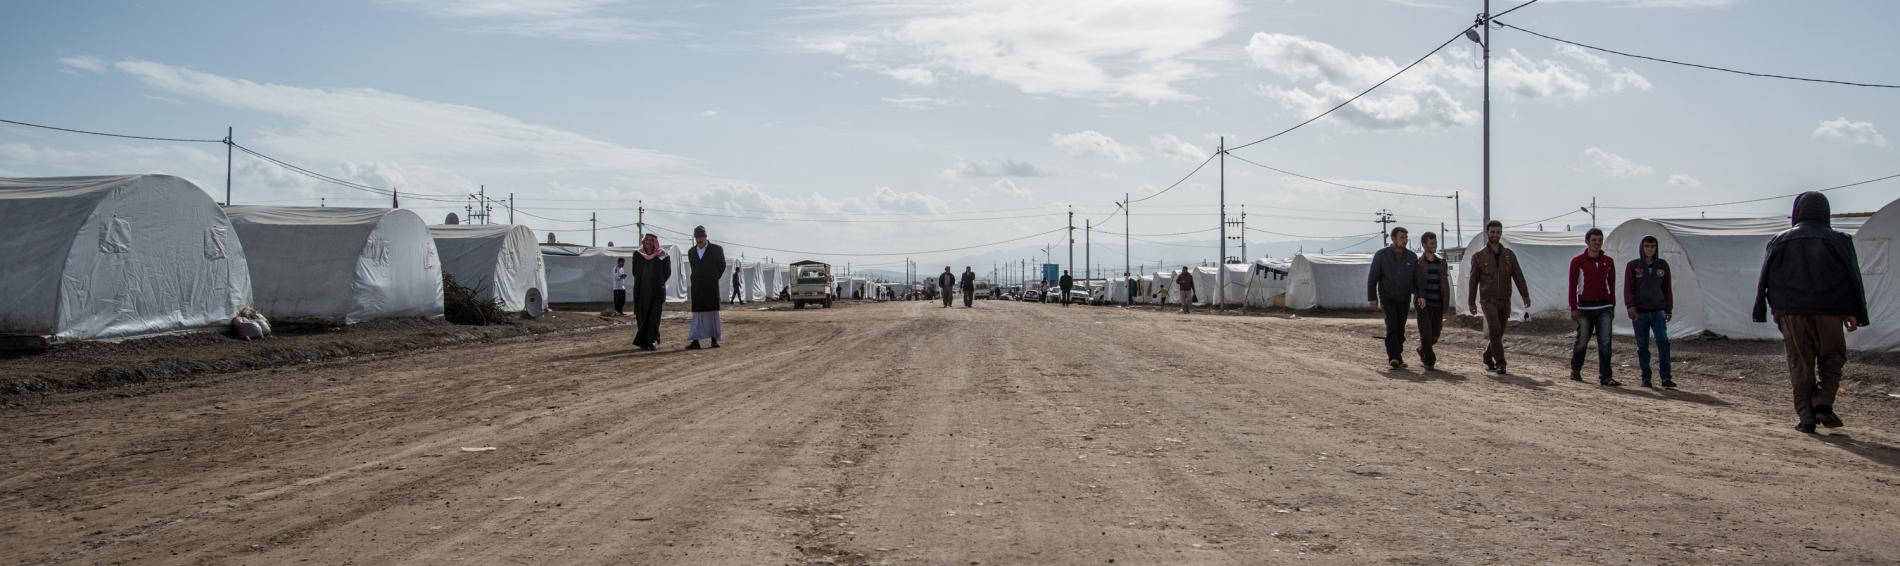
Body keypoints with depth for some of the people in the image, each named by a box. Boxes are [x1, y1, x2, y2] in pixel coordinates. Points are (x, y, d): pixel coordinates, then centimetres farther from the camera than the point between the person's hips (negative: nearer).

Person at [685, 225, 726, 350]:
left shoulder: (717, 249, -2)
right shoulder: (691, 252, 9)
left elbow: (722, 266, 9)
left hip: (711, 287, -2)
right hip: (697, 287, 2)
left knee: (713, 311, 0)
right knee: (697, 313, -2)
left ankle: (714, 339, 7)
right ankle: (695, 341, -8)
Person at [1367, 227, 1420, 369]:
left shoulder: (1412, 257, 3)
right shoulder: (1381, 255, -5)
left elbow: (1417, 279, 7)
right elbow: (1372, 277, -4)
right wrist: (1372, 298, -9)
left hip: (1404, 299, 3)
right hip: (1387, 298, -3)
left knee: (1400, 329, 6)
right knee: (1392, 326, -18)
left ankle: (1396, 356, 18)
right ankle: (1394, 357, -25)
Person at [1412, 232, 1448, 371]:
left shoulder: (1442, 263, 11)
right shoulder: (1417, 263, 1)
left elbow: (1445, 285, 13)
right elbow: (1412, 283, -1)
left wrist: (1446, 304, 7)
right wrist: (1419, 296, -18)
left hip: (1438, 304, 4)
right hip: (1423, 304, -4)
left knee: (1435, 334, 7)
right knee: (1426, 333, -11)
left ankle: (1422, 350, 34)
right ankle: (1429, 361, -1)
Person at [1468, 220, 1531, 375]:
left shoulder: (1509, 255, 8)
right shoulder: (1479, 256, 1)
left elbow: (1518, 277, 4)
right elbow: (1473, 280, 4)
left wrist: (1525, 296, -6)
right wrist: (1471, 302, 4)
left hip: (1504, 301, 3)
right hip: (1488, 300, -3)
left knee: (1498, 333, 8)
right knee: (1495, 330, -19)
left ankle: (1488, 359, 27)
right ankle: (1500, 363, -16)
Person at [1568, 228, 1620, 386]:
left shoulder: (1608, 261, 9)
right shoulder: (1577, 261, -1)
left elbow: (1612, 285, 15)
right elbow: (1572, 286, -1)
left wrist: (1612, 307, 14)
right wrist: (1573, 308, -6)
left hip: (1604, 308, 3)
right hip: (1585, 308, -2)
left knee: (1605, 343, -4)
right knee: (1582, 341, 5)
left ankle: (1605, 377, -4)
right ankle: (1575, 370, 25)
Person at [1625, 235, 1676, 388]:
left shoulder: (1663, 265, 7)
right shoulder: (1633, 266, 1)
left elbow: (1667, 289, 13)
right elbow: (1628, 288, -4)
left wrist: (1669, 310, 13)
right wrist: (1630, 306, -16)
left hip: (1658, 312, 1)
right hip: (1639, 312, -1)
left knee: (1663, 342, -14)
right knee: (1642, 346, 5)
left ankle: (1665, 378, -16)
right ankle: (1646, 378, 12)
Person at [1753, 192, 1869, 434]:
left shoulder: (1781, 241, 6)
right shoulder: (1838, 241, 2)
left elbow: (1766, 278, 6)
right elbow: (1853, 278, 1)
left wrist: (1776, 310, 12)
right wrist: (1853, 313, 4)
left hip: (1792, 312, 1)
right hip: (1828, 312, -1)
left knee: (1800, 366, 5)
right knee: (1832, 359, 13)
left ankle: (1806, 416, 2)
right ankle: (1823, 405, -5)